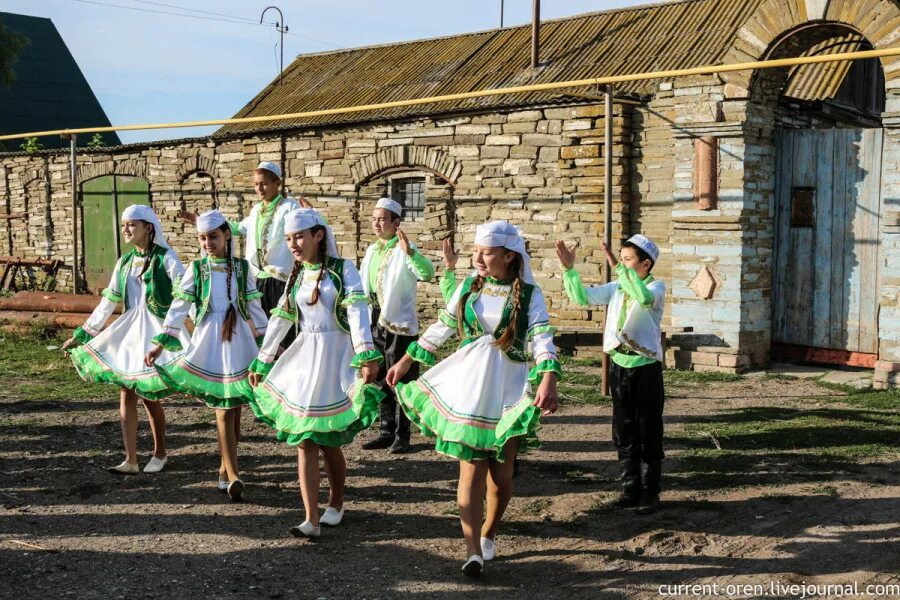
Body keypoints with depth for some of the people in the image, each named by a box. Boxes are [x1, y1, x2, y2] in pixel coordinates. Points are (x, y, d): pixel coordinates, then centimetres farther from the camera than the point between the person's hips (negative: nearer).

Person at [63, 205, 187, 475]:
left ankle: (160, 454, 18)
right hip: (130, 330, 6)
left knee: (149, 395, -3)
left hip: (157, 329, -6)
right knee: (126, 392, 0)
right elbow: (107, 304, 16)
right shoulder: (124, 262, 11)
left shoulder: (166, 258, -6)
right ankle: (130, 460, 5)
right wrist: (80, 335, 15)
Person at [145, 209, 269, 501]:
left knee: (234, 407, 6)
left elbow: (254, 307, 11)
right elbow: (178, 307, 0)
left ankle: (225, 468, 21)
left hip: (238, 340, 2)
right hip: (210, 342, -2)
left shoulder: (242, 268, 6)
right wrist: (160, 343, -6)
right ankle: (233, 476, -11)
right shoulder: (196, 269, 2)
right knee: (224, 408, -8)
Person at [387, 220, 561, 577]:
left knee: (501, 474, 5)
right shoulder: (468, 286, 5)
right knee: (471, 470, -5)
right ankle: (473, 552, -6)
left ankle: (487, 535, 30)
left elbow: (543, 339, -17)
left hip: (509, 389, -1)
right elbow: (442, 327, 13)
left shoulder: (529, 294, -4)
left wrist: (548, 381, -33)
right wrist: (406, 361, 15)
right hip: (469, 385, 2)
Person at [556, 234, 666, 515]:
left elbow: (645, 297, -33)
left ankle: (650, 493, 12)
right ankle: (630, 489, 21)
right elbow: (582, 297, 1)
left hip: (646, 367, -5)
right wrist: (569, 269, -11)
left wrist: (618, 268, -37)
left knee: (649, 434, 3)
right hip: (619, 365, 6)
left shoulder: (656, 287, -9)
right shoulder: (616, 287, 7)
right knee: (623, 433, 11)